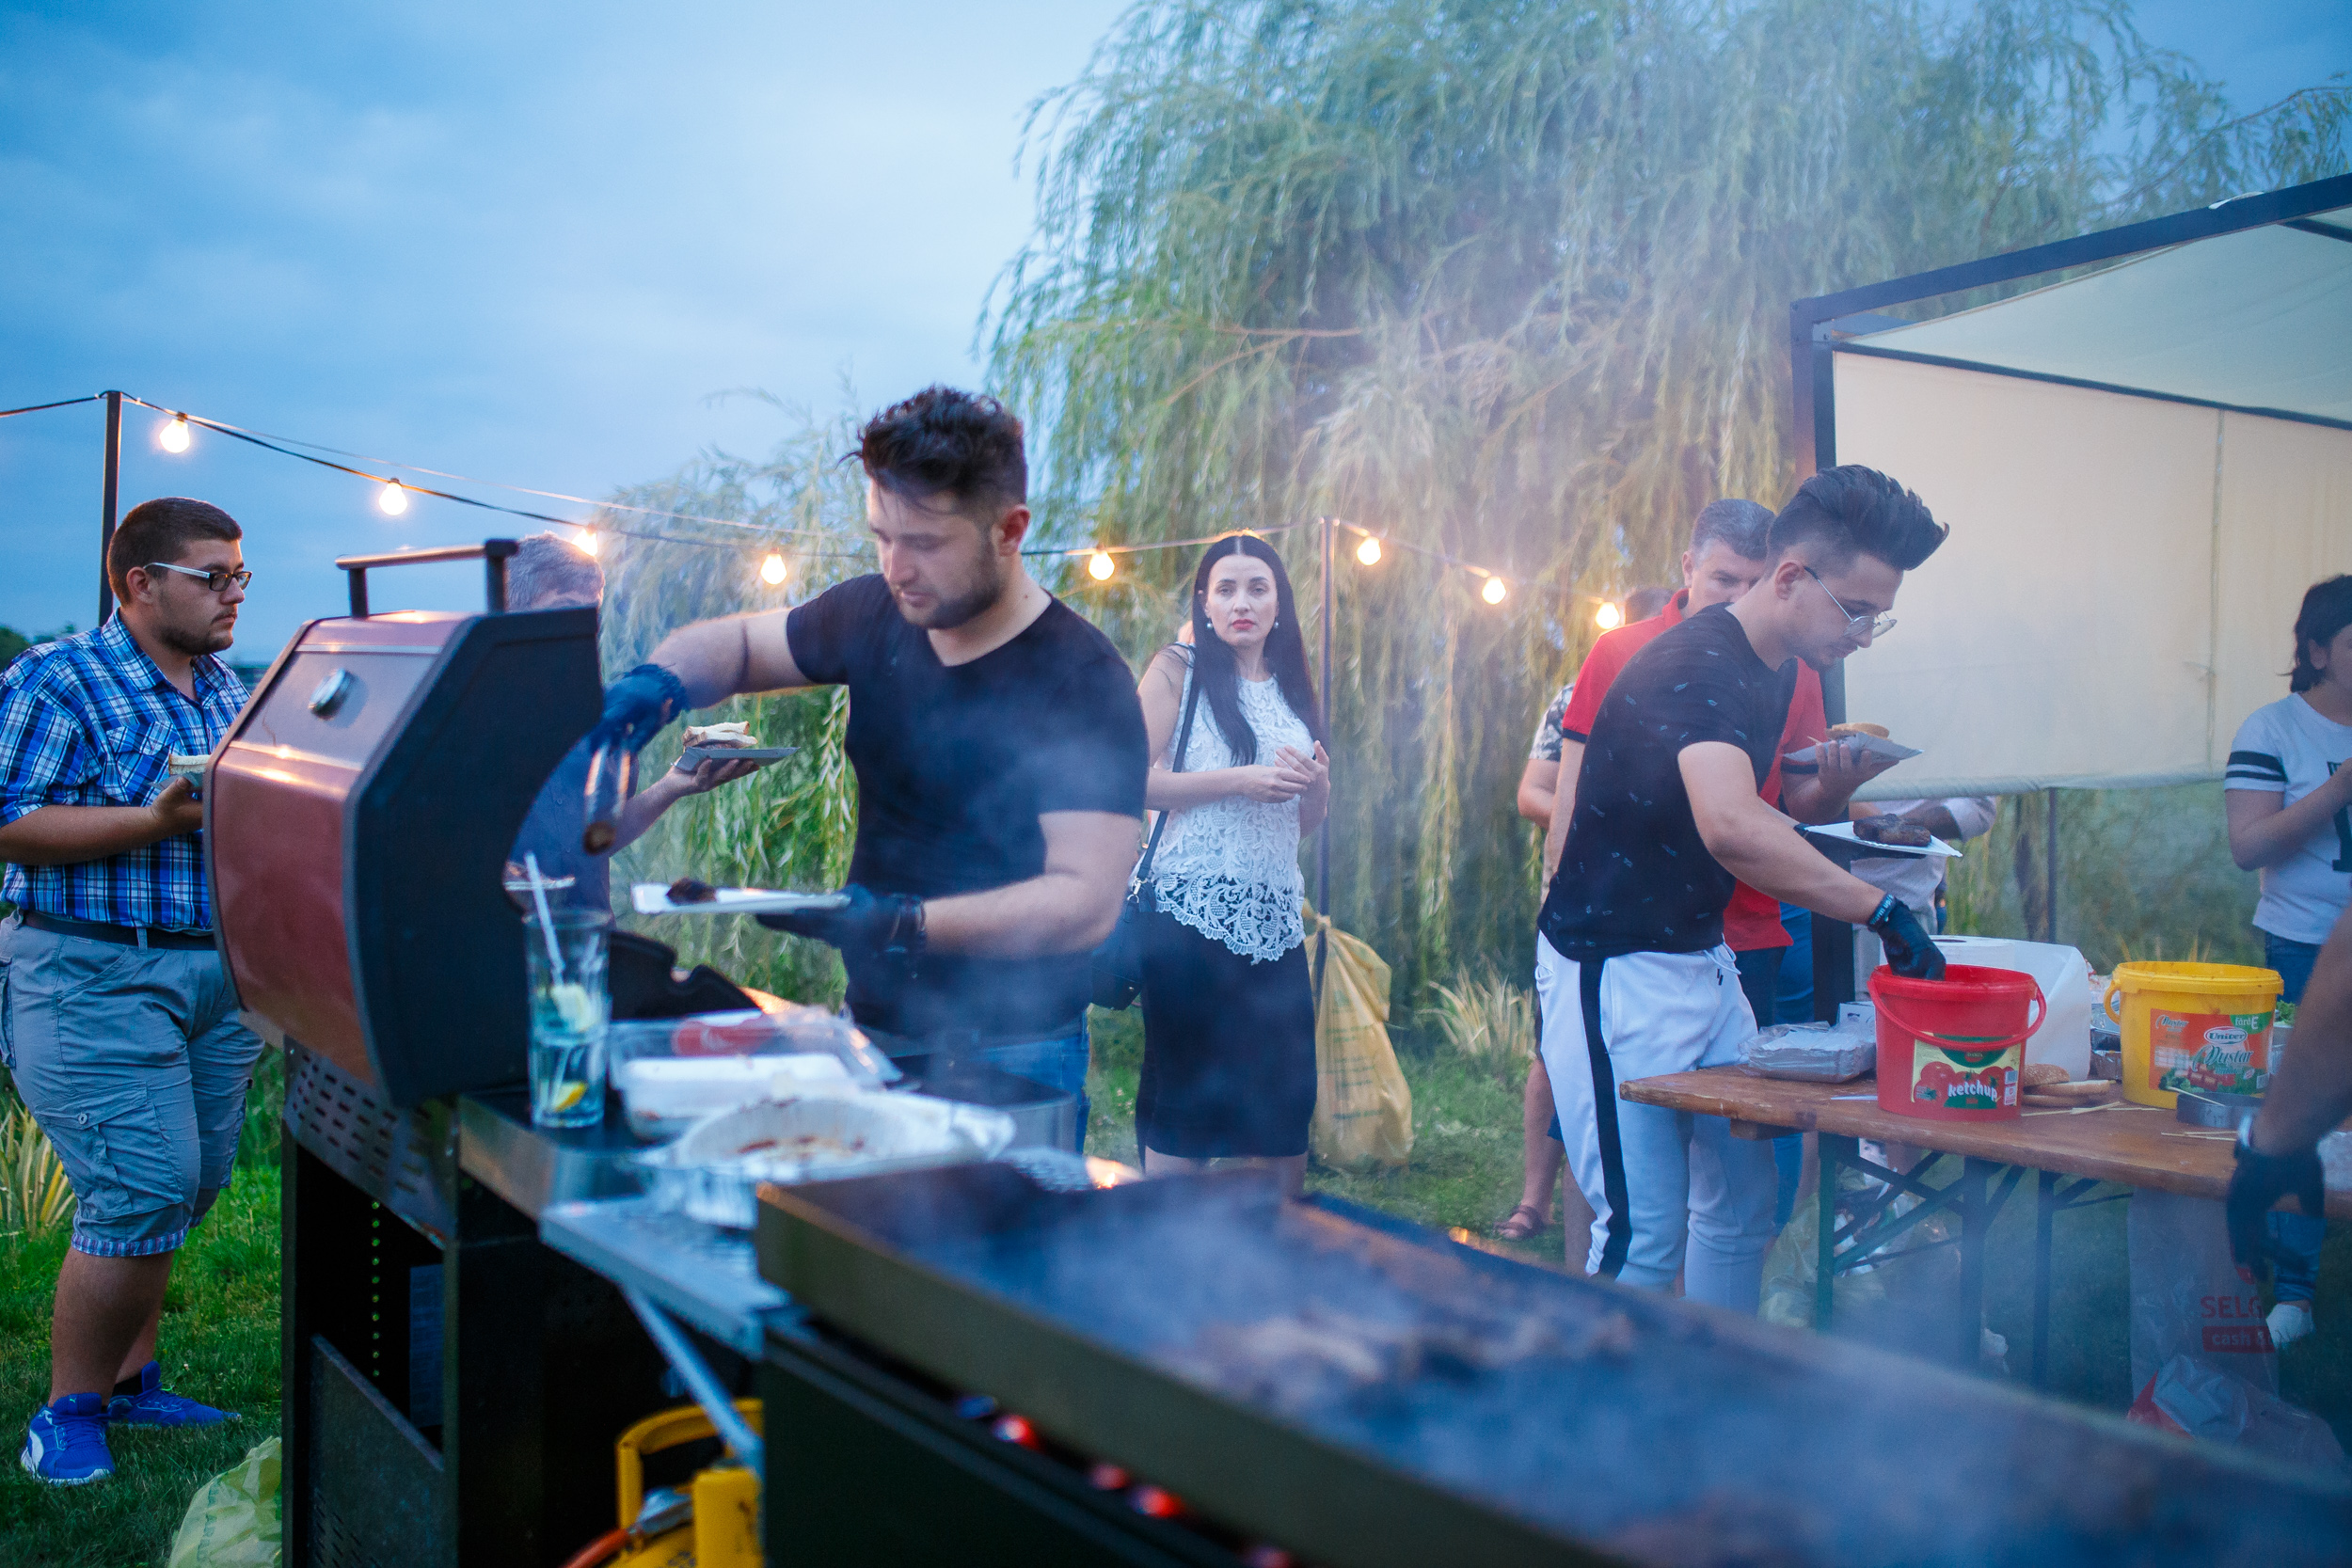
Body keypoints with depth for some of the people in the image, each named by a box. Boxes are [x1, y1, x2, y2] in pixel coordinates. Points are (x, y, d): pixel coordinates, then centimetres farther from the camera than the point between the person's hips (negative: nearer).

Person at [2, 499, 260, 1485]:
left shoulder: (229, 692, 15)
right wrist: (162, 821, -23)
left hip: (218, 977, 7)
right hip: (97, 978, -7)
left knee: (188, 1189, 11)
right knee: (140, 1200, -9)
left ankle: (128, 1380, 27)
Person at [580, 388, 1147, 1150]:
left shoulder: (1082, 680, -17)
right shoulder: (876, 615, 1)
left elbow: (1087, 900, -24)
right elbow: (732, 641, 17)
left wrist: (905, 924, -33)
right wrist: (659, 680, -6)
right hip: (874, 1030, 6)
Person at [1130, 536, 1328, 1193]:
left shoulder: (1294, 689, 18)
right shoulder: (1178, 670, 2)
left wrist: (1318, 783, 2)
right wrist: (1240, 779, -14)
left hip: (1276, 920, 5)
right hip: (1193, 911, -5)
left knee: (1285, 1102, 5)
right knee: (1184, 1096, -4)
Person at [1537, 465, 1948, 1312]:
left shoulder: (1776, 670, 9)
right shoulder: (1693, 664, -22)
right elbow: (1730, 828, -40)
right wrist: (1881, 909, -35)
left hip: (1705, 962, 10)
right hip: (1615, 972, -10)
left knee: (1743, 1204, 13)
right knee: (1643, 1235, -8)